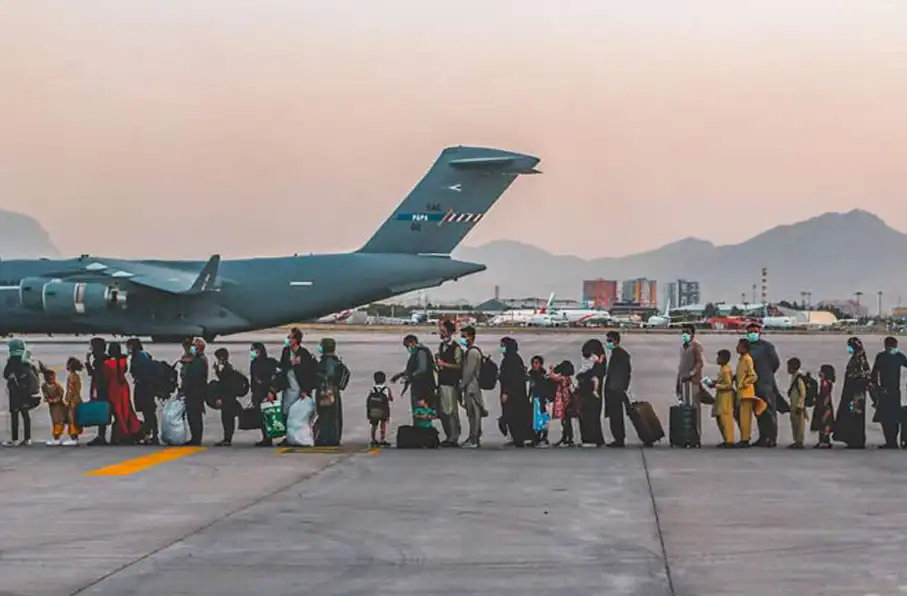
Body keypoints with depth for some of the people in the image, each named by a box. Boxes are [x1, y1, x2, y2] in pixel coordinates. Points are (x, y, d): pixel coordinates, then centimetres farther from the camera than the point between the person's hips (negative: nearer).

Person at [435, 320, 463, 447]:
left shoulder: (456, 348, -9)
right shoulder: (441, 346, 16)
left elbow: (459, 365, -13)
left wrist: (444, 364, -14)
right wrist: (438, 362, 11)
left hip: (451, 383, -9)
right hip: (442, 382, 9)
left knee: (451, 412, -7)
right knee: (442, 412, 10)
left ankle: (454, 439, -3)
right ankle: (448, 437, 18)